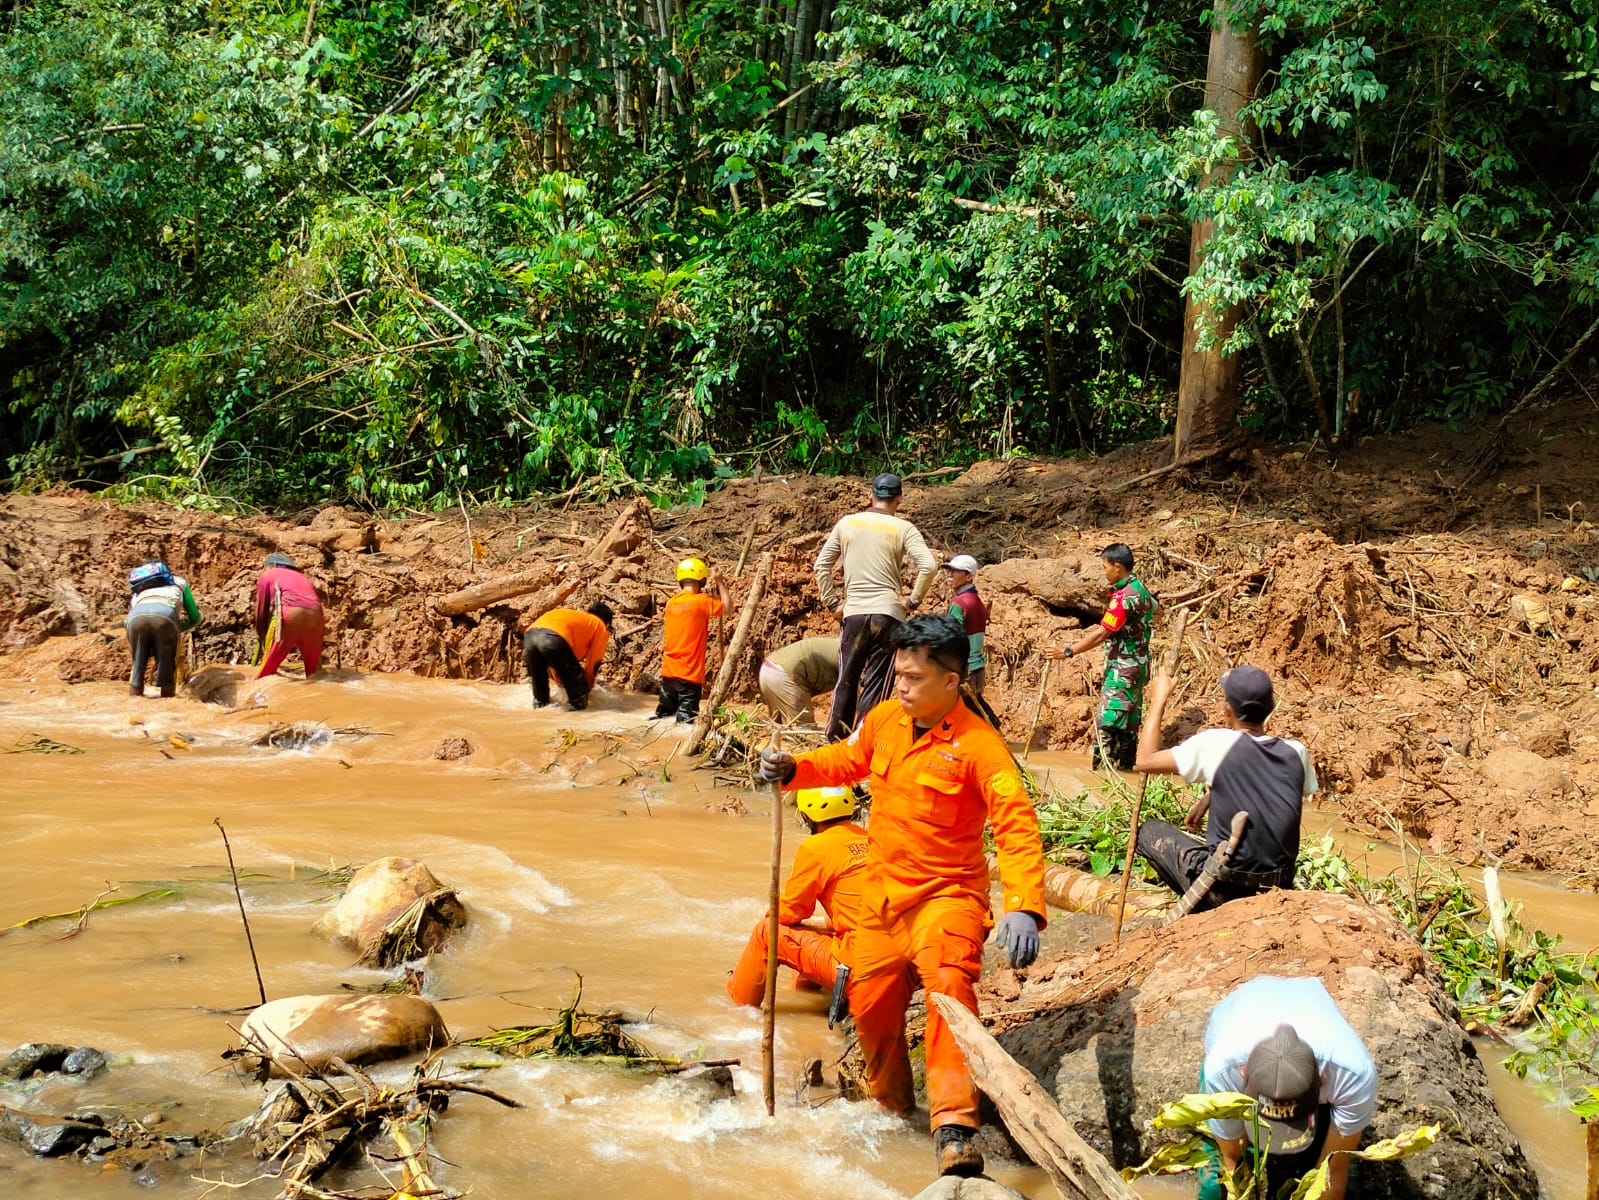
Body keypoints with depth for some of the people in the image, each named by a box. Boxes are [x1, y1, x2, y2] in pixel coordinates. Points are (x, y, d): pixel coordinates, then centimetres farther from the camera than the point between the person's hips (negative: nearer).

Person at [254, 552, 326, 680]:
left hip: (289, 610, -4)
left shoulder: (267, 575, 26)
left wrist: (261, 638, 36)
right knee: (313, 666, 17)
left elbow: (261, 610, 23)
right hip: (315, 613, 4)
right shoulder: (301, 577, 39)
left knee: (270, 662, 9)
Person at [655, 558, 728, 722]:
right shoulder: (701, 601, -11)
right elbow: (727, 606, -2)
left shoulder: (672, 603, 8)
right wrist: (718, 582, 7)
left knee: (663, 715, 14)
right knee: (686, 720, -2)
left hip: (668, 671, 6)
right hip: (690, 674, -6)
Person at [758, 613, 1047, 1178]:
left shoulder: (978, 744, -20)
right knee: (870, 1006, 14)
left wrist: (1024, 907, -42)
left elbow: (1017, 826, -28)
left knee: (948, 983, -31)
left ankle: (954, 1130, -34)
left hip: (946, 893, -6)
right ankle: (893, 1109, 42)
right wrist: (792, 768, 0)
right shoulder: (886, 718, -1)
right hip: (883, 893, 6)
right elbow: (845, 760, 19)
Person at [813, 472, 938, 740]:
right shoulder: (902, 528, -1)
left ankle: (834, 740, 17)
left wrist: (833, 602, 14)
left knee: (846, 681, 13)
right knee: (877, 685, 1)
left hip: (853, 613, 2)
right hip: (888, 614, -2)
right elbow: (929, 566, -14)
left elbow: (822, 564, 9)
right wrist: (912, 600, -4)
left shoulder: (847, 523, 7)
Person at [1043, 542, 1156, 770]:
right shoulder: (1140, 589, 8)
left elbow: (1101, 634, -25)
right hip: (1136, 665, 10)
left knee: (1108, 721, -11)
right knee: (1128, 720, 13)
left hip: (1122, 669, -10)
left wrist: (1069, 651, -21)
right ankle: (1125, 766, 18)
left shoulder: (1125, 596, -21)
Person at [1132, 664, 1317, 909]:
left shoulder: (1216, 744, -14)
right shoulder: (1296, 753, -1)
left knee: (1148, 831, 18)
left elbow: (1146, 760, -6)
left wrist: (1158, 700, 6)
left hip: (1222, 889, -5)